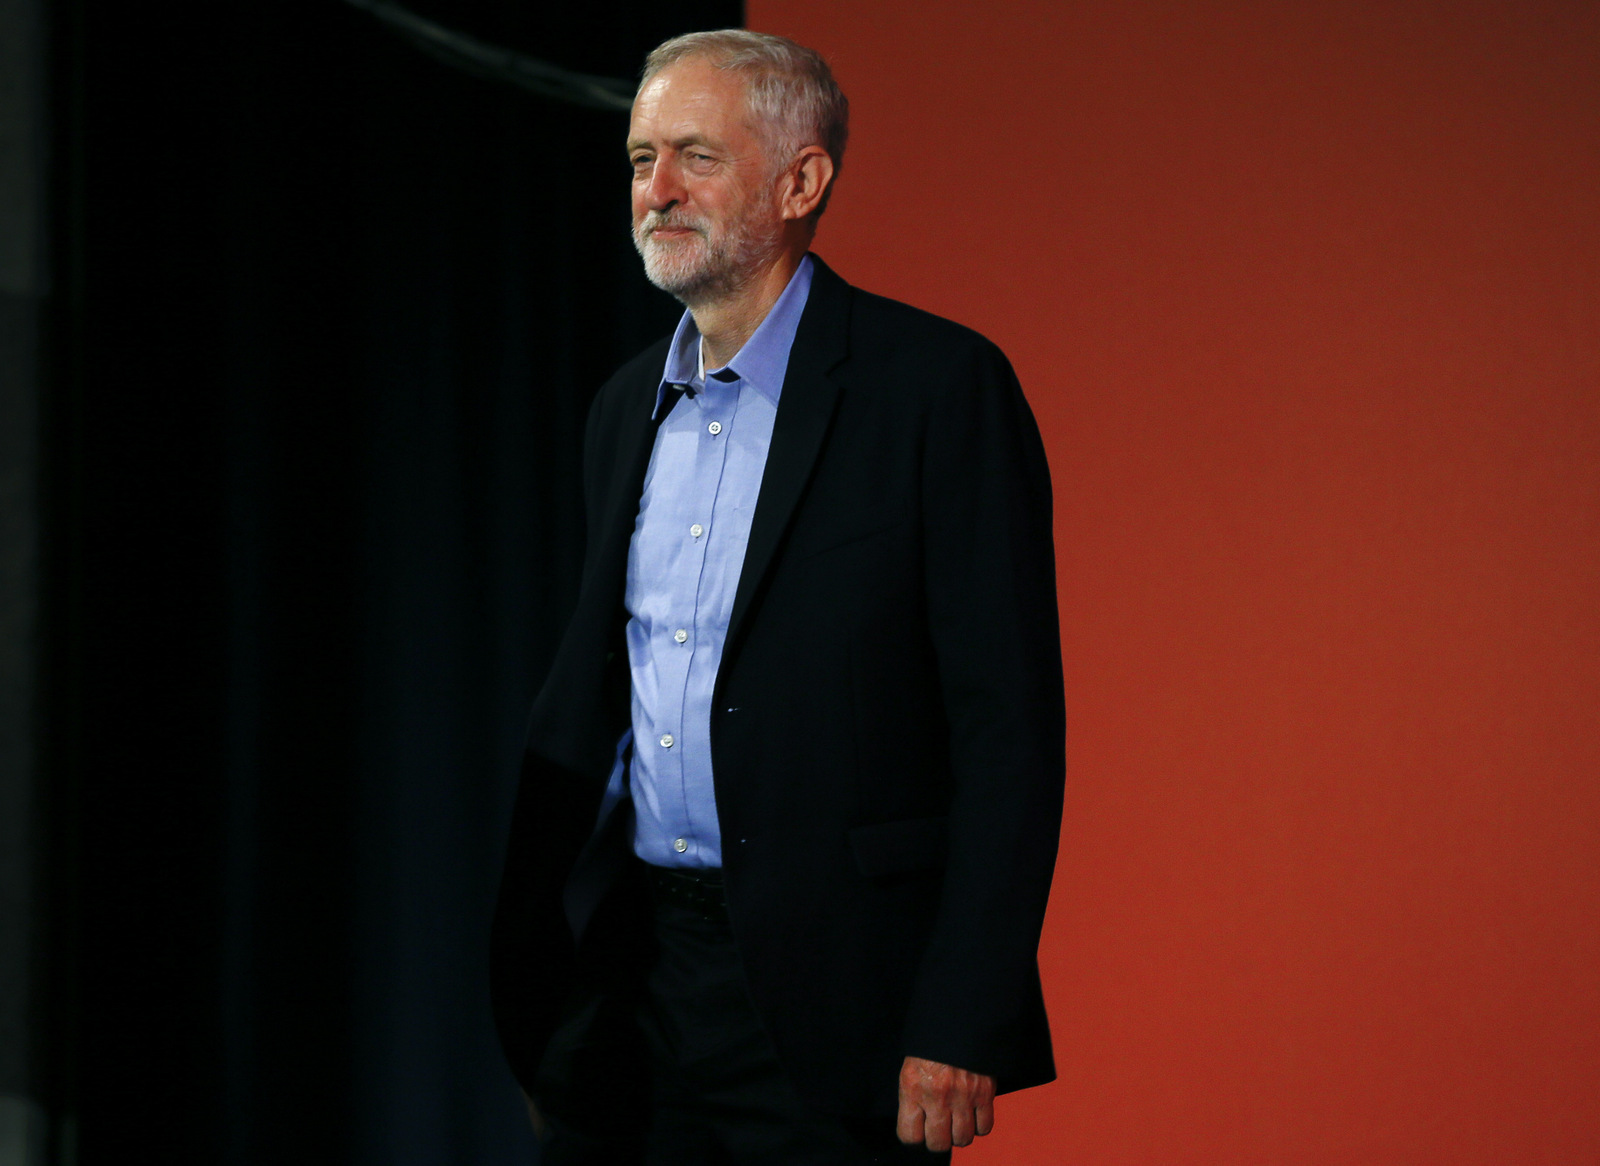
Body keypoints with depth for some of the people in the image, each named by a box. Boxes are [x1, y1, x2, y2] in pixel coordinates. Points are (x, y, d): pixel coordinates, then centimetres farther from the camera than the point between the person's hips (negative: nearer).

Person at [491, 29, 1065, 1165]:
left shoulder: (939, 386, -8)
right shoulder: (628, 407, 13)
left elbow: (1009, 726, -11)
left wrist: (962, 1030, -16)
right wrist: (534, 1001, 13)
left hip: (824, 998, -6)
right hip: (624, 981, 6)